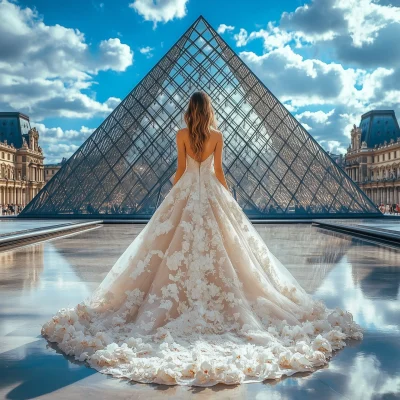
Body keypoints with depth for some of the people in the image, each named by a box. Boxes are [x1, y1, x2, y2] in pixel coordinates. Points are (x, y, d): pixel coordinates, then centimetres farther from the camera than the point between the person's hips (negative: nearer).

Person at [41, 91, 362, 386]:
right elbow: (219, 172, -1)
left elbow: (180, 170, 0)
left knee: (179, 247, 6)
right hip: (211, 193, 0)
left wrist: (172, 189, 18)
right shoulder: (218, 136, -1)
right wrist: (228, 197, 10)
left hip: (186, 192, 0)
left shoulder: (181, 135, -1)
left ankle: (181, 304, 8)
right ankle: (214, 304, 5)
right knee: (214, 246, 3)